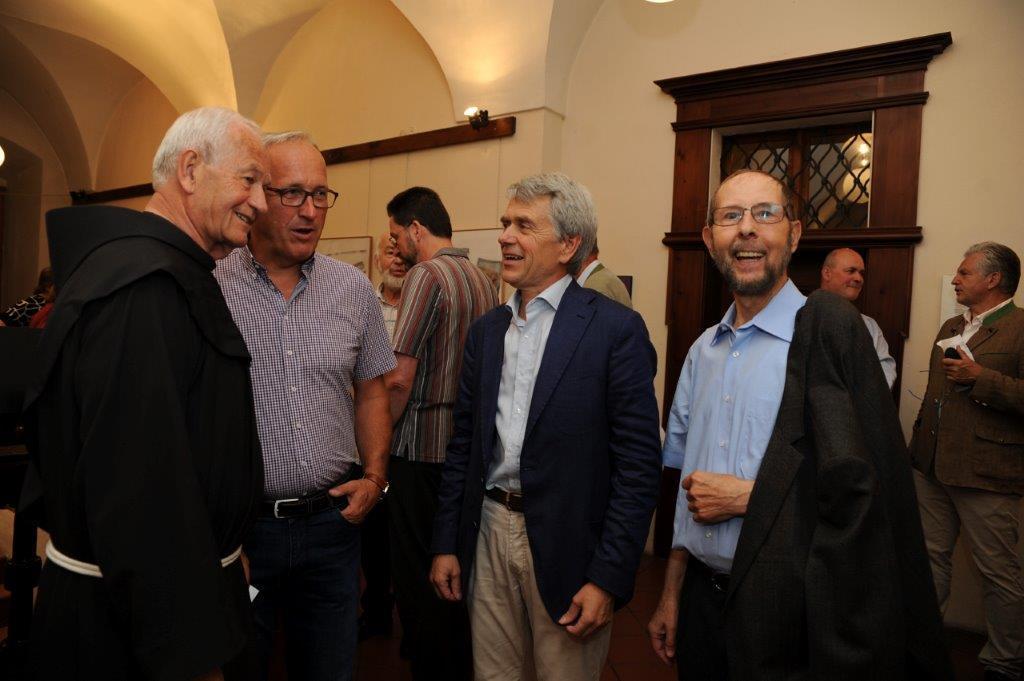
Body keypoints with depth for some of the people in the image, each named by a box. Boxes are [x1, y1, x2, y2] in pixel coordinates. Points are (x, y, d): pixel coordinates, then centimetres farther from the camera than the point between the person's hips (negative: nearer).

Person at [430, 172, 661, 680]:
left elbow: (638, 463, -12)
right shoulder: (486, 331, 7)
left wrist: (609, 579, -14)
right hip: (488, 536, 5)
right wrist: (445, 543, 8)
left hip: (565, 549, -4)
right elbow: (463, 445, 10)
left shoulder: (616, 329, -11)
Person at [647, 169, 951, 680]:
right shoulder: (702, 351, 7)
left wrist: (744, 496, -13)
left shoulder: (830, 327, -13)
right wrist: (671, 596, 10)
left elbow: (863, 488, -19)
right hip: (704, 598, 6)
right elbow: (688, 489, 9)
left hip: (793, 616, -5)